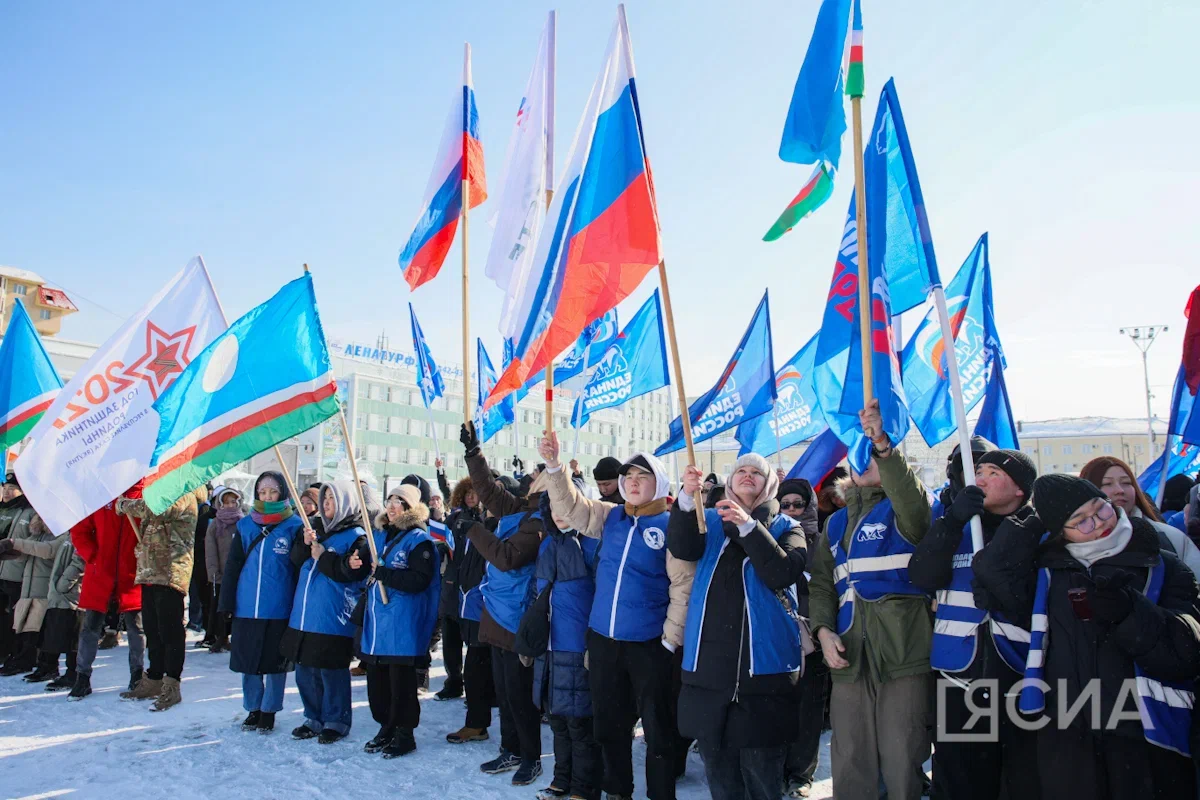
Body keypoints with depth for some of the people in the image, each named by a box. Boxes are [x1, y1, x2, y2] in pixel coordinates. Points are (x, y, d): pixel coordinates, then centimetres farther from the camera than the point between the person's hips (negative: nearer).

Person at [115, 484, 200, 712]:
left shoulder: (184, 496, -9)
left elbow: (159, 509, -25)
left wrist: (125, 504, -13)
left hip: (171, 573, -9)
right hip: (149, 571, 9)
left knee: (170, 631, -5)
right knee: (152, 630, 16)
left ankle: (171, 686, 0)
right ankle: (154, 680, 27)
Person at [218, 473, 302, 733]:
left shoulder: (295, 526, -4)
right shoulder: (245, 525, 6)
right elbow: (232, 567, 7)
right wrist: (225, 604, 3)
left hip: (279, 610, -3)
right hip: (246, 608, 3)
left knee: (275, 662, 8)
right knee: (248, 661, 11)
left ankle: (269, 710, 23)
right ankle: (253, 708, 28)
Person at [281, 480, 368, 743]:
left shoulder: (356, 536, -8)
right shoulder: (323, 532, 16)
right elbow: (297, 561, 14)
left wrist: (323, 556, -16)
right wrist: (305, 544, -5)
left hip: (334, 620, -8)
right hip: (305, 616, 8)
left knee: (332, 672, 0)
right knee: (305, 671, 14)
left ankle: (336, 721, 15)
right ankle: (314, 719, 28)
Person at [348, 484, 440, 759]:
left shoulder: (419, 540, -9)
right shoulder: (378, 535, 13)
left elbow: (419, 580, -20)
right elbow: (357, 569, 16)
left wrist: (383, 573, -23)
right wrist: (352, 563, -7)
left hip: (403, 624, -7)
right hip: (375, 620, 7)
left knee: (401, 679, 0)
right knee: (376, 677, 13)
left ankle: (405, 733, 13)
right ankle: (386, 727, 28)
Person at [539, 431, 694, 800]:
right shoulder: (609, 517, 6)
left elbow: (683, 586, -10)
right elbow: (569, 506, 0)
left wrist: (671, 639, -12)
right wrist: (553, 464, -14)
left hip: (649, 643, -5)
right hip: (602, 638, 5)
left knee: (657, 728, 6)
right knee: (609, 723, 18)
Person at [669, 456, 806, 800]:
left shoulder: (785, 527, 7)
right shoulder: (710, 522, 13)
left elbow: (784, 573, -11)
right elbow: (681, 548, -8)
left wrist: (748, 526, -20)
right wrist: (687, 497, -23)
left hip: (763, 657, -2)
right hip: (711, 656, 3)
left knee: (761, 767, 1)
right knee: (716, 761, 12)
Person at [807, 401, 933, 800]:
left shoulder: (900, 511, 3)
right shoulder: (836, 523, 18)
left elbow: (914, 504, -22)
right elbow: (821, 584, 16)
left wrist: (883, 445, -32)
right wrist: (823, 630, 0)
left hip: (903, 658, -5)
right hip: (849, 661, 5)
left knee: (902, 766, 0)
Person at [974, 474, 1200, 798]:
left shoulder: (1162, 568, 3)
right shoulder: (1047, 571, 7)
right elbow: (993, 570, -12)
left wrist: (1129, 613, -23)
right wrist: (1037, 524, -4)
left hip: (1147, 736, -1)